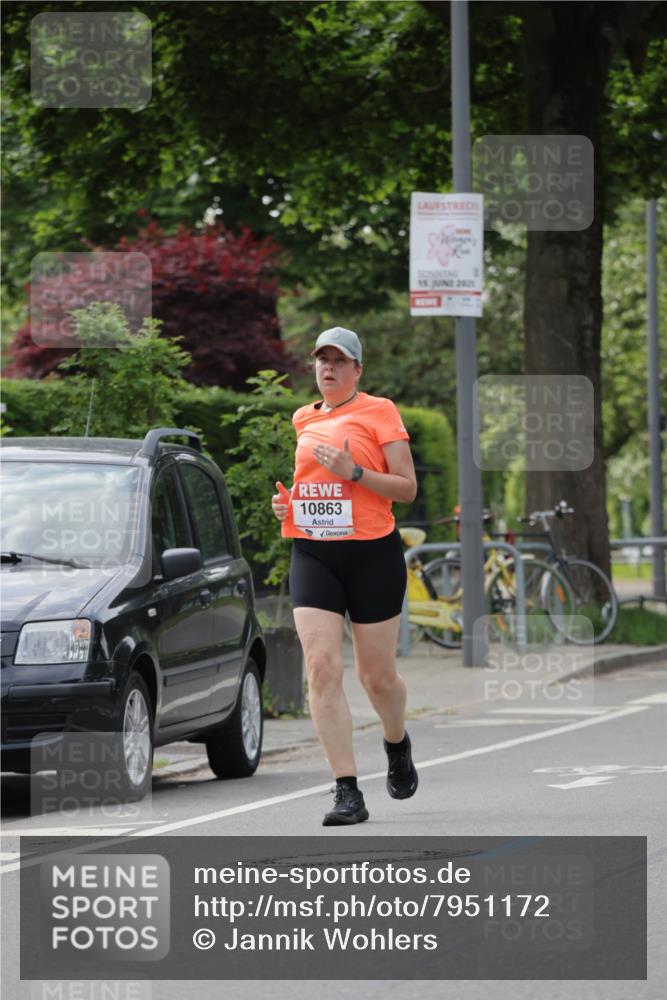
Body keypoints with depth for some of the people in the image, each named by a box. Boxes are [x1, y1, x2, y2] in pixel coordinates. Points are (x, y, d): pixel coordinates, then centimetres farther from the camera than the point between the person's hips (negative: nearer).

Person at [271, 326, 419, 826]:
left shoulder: (379, 411, -2)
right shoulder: (303, 419, 13)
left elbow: (407, 487, -6)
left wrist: (353, 472, -18)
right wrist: (286, 501, 9)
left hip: (373, 554, -3)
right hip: (312, 554, 4)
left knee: (377, 675, 5)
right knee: (322, 666, -14)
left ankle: (398, 743, 40)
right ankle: (348, 792, -13)